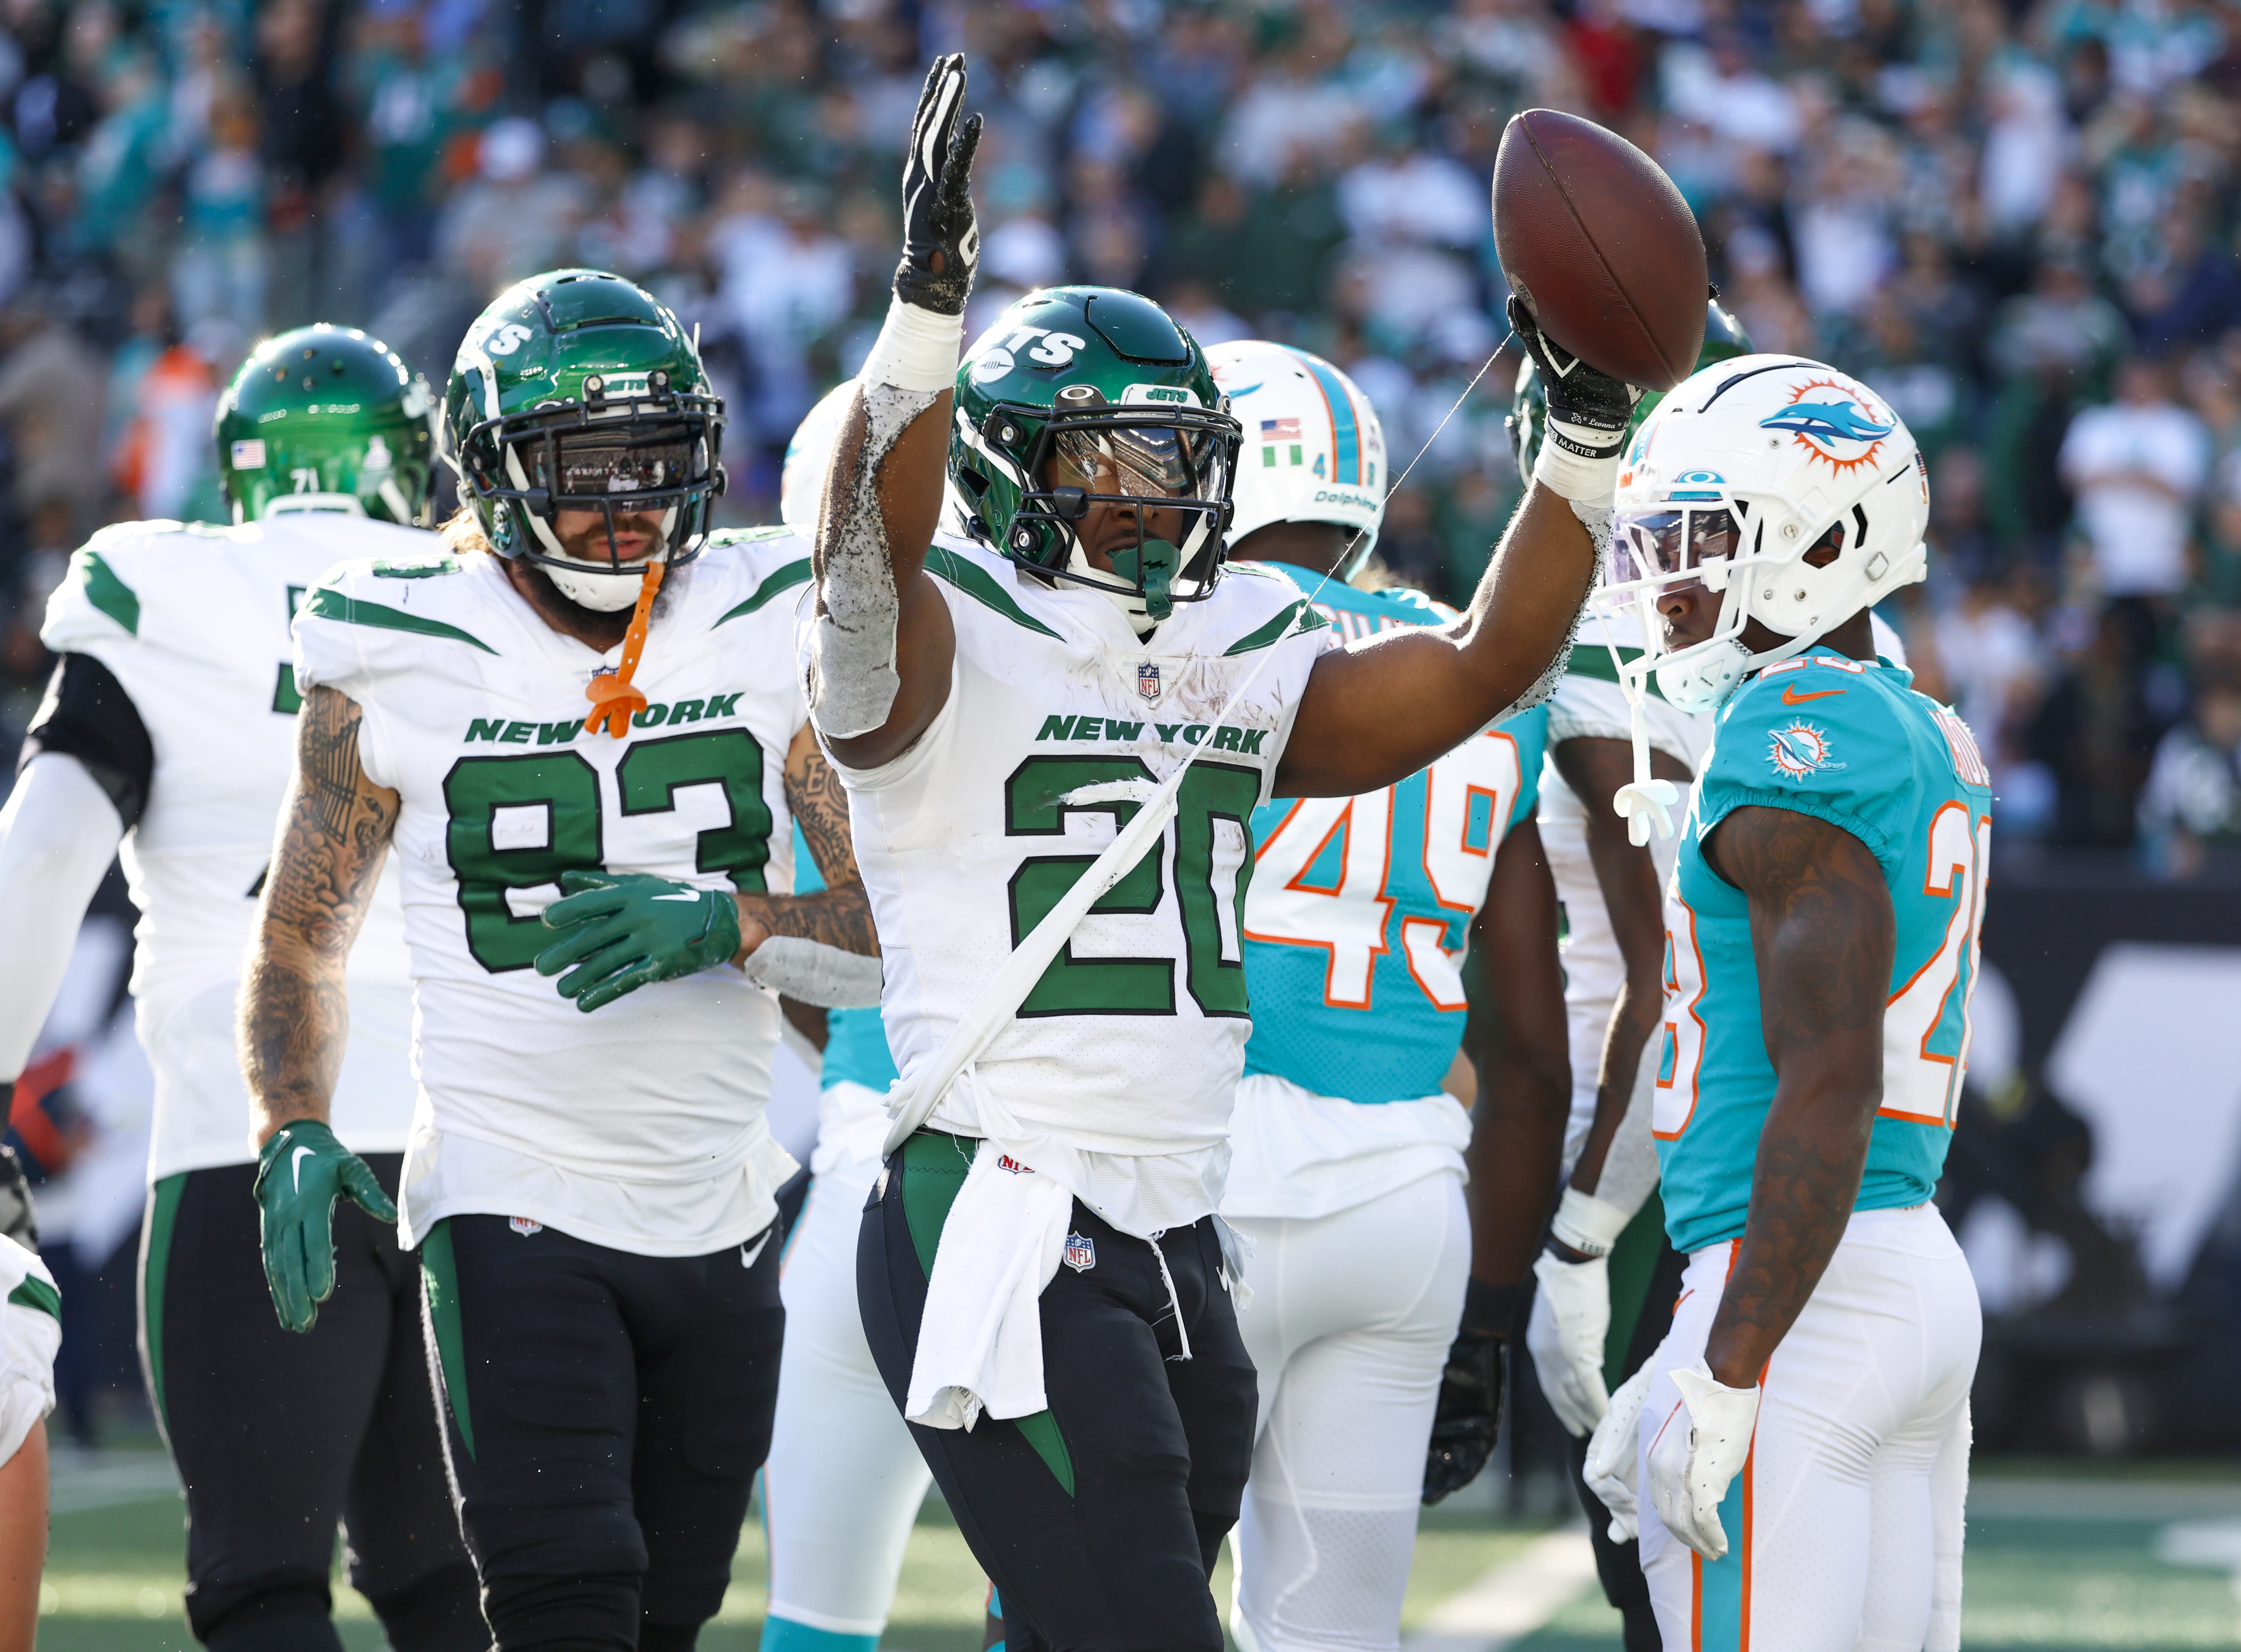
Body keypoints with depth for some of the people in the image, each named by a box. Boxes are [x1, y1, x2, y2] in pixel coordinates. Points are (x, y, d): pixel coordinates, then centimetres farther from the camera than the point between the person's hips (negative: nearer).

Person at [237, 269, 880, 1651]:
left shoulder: (773, 636, -1)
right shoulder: (398, 664, -4)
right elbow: (302, 934, 8)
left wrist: (726, 923, -23)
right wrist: (296, 1135, -9)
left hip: (720, 1214, 3)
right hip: (513, 1210, -3)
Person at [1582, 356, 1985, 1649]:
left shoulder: (1801, 733, -13)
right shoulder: (1932, 743, 17)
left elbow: (1830, 1085, -20)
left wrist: (1726, 1378, -20)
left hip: (1808, 1296, -10)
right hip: (1931, 1284, 10)